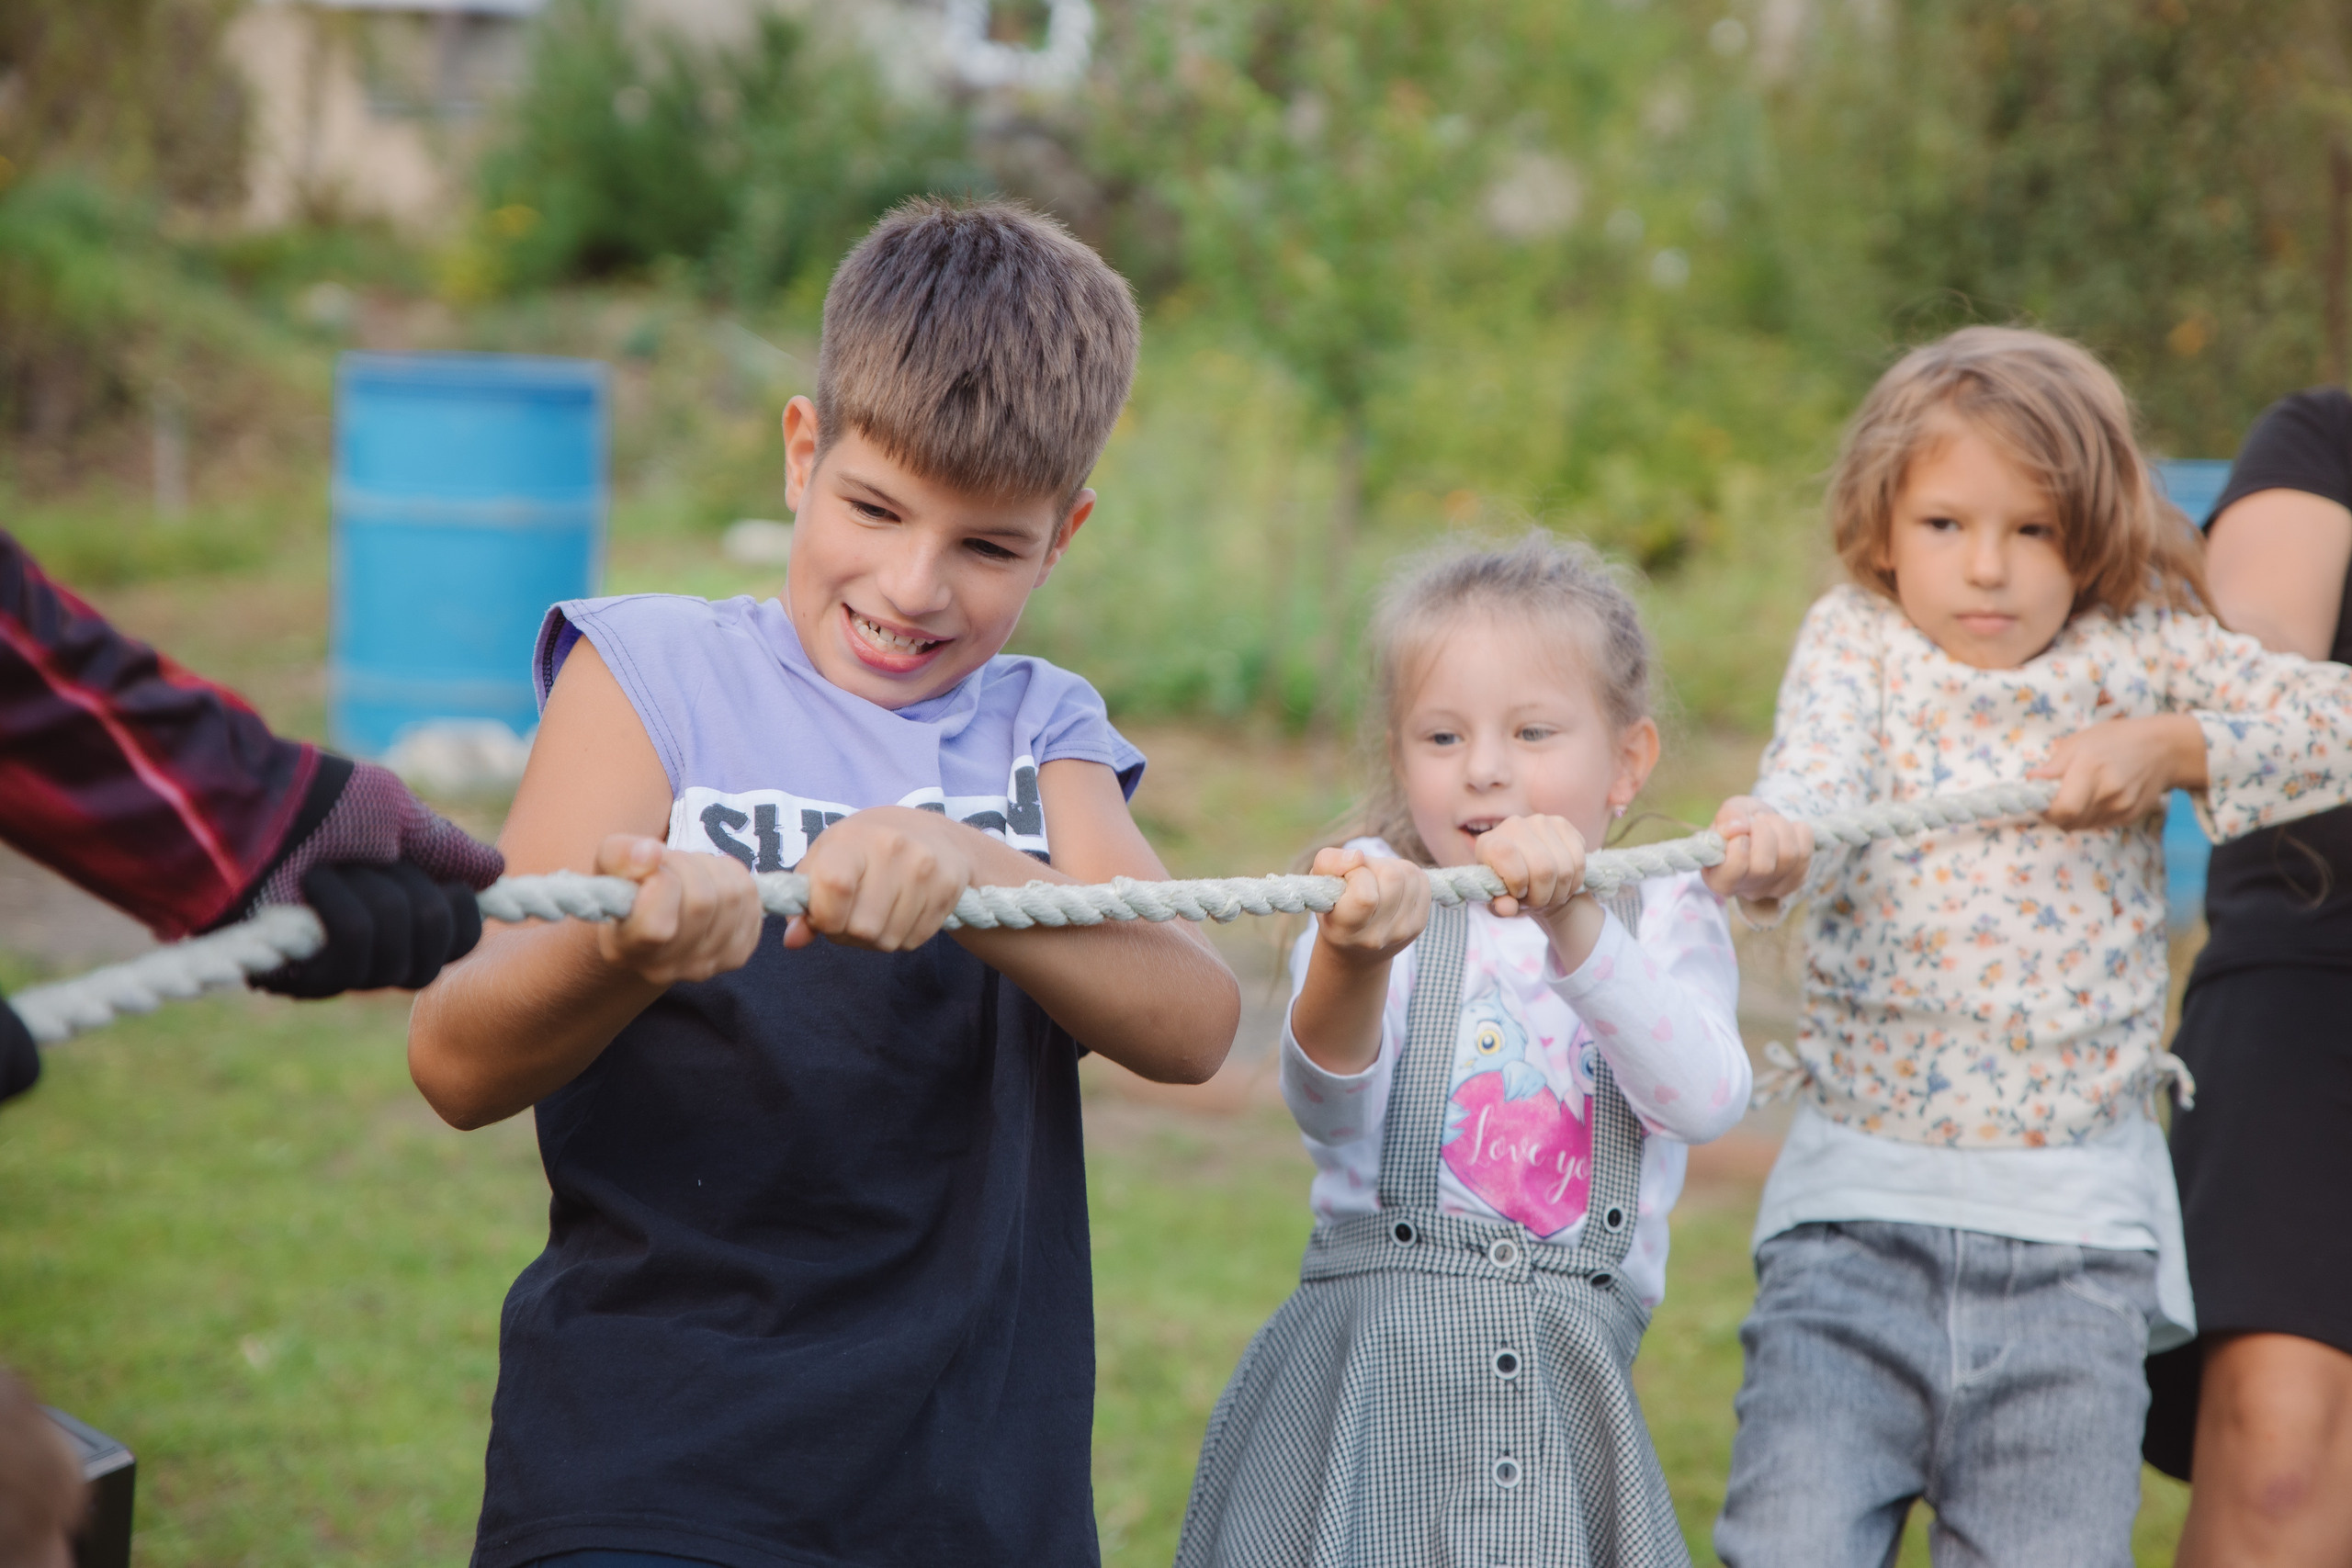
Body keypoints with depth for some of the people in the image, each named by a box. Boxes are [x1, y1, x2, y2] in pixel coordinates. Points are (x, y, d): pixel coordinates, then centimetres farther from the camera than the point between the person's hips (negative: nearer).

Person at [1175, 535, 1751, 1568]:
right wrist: (1351, 962, -33)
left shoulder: (1663, 922, 9)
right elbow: (1333, 1113, -13)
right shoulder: (1384, 898, 4)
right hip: (1366, 1368, -1)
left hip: (1567, 1389, 1)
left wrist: (1575, 928, -23)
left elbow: (1707, 1099, -11)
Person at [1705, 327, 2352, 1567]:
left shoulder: (2136, 654, 5)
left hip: (2075, 1219, 1)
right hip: (1861, 1199, -1)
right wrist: (1774, 841, -40)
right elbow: (1816, 775, -17)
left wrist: (2169, 747, -11)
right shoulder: (1855, 641, 3)